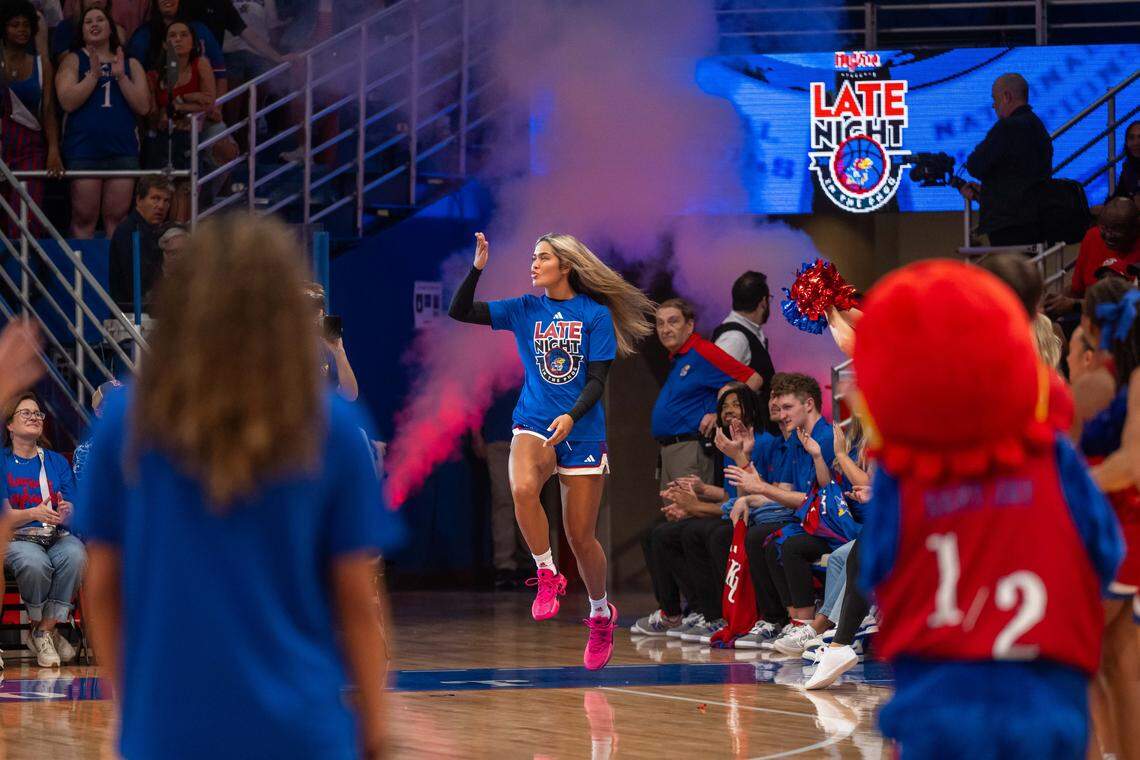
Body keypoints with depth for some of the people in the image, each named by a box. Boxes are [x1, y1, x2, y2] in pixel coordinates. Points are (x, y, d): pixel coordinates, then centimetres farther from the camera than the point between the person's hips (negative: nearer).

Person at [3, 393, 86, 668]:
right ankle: (42, 630, -12)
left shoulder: (57, 462, 16)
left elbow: (74, 514, 8)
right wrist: (33, 514, -25)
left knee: (75, 555, -32)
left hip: (57, 537, 3)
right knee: (33, 562, -37)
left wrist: (66, 513, -17)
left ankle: (45, 631, -20)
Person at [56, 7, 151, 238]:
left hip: (122, 148, 2)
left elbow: (143, 106, 4)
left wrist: (121, 76, -5)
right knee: (84, 219, -5)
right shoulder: (74, 60, 8)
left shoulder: (130, 64, 15)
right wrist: (94, 75, -10)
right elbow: (68, 102, -6)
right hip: (84, 148, -2)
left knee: (117, 218, -1)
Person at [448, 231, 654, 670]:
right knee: (522, 488, -33)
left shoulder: (596, 315, -2)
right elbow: (459, 312, 3)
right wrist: (477, 267, -10)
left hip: (582, 432, -2)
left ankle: (601, 613, 27)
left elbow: (596, 381, -6)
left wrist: (572, 416, -23)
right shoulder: (524, 310, 8)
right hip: (534, 426, 2)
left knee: (581, 536, 2)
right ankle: (546, 575, -16)